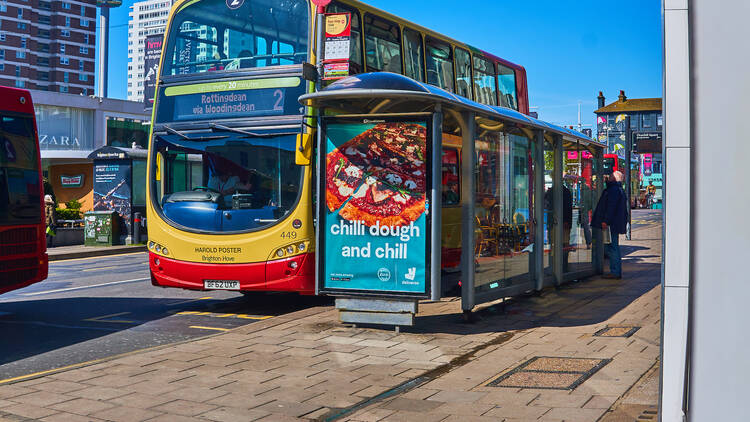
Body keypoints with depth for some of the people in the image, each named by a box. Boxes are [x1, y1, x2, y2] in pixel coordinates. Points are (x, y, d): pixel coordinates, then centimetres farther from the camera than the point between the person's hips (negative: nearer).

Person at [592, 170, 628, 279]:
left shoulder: (614, 190, -13)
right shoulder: (620, 190, 20)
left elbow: (611, 207, -21)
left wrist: (605, 221, -22)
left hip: (611, 225, -11)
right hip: (616, 225, 11)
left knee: (612, 248, -9)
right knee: (614, 248, 14)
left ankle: (615, 272, -8)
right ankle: (617, 272, 17)